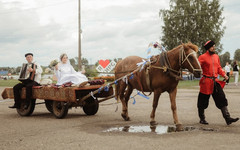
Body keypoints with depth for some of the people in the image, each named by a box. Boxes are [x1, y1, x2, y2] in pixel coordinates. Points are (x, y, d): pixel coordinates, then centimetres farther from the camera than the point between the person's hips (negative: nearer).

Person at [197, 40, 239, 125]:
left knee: (222, 99, -1)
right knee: (203, 102, 4)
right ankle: (202, 119, 20)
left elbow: (219, 68, 19)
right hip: (206, 82, -5)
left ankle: (227, 118, -1)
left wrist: (224, 75, 4)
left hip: (215, 82, 6)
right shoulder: (202, 57, -6)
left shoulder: (216, 56, 13)